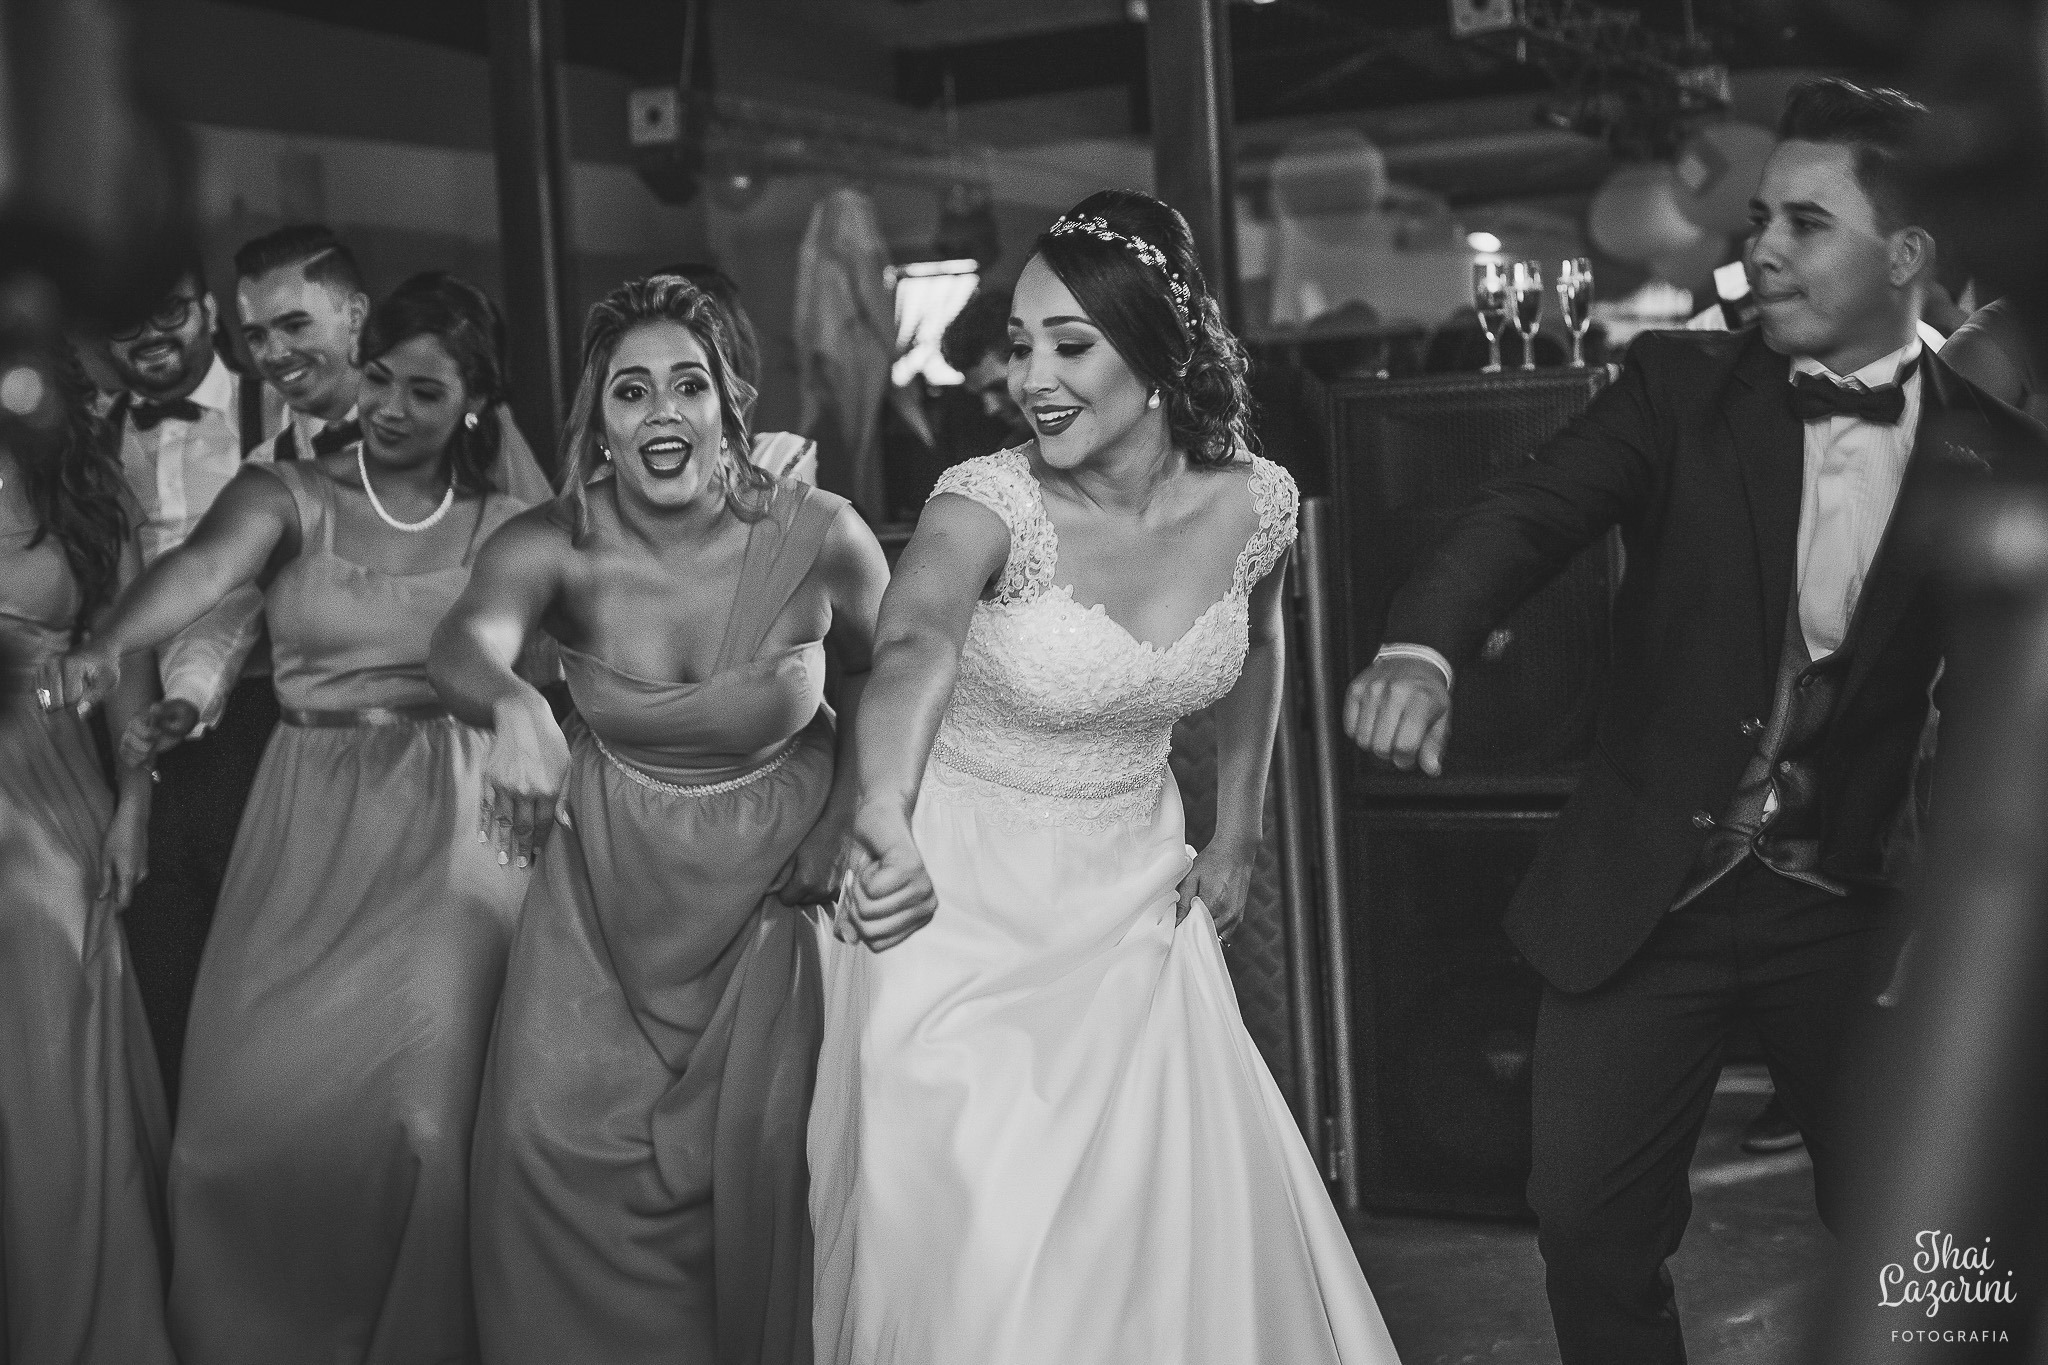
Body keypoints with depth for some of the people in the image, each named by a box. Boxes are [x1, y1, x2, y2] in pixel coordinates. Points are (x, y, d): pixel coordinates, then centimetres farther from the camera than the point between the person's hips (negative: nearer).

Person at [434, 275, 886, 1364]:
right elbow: (465, 642, -38)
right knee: (552, 1133, -2)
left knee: (761, 1149, 3)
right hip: (610, 876, 1)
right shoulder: (552, 547, -17)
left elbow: (883, 672, 0)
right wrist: (514, 706, -60)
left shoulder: (820, 537, -18)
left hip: (777, 870, -1)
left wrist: (860, 826, -9)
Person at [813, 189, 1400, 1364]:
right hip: (966, 905, -4)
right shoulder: (993, 500, -22)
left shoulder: (1251, 502, -9)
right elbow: (916, 643, -43)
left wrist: (1239, 834, 13)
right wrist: (888, 813, -62)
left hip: (1136, 902, 4)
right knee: (981, 1247, -1)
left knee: (1176, 1231, 9)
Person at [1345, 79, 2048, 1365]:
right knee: (1591, 1220, 7)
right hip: (1646, 894, 0)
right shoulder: (1683, 387, -5)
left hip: (1857, 908, 0)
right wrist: (1421, 646, -39)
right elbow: (1532, 510, -20)